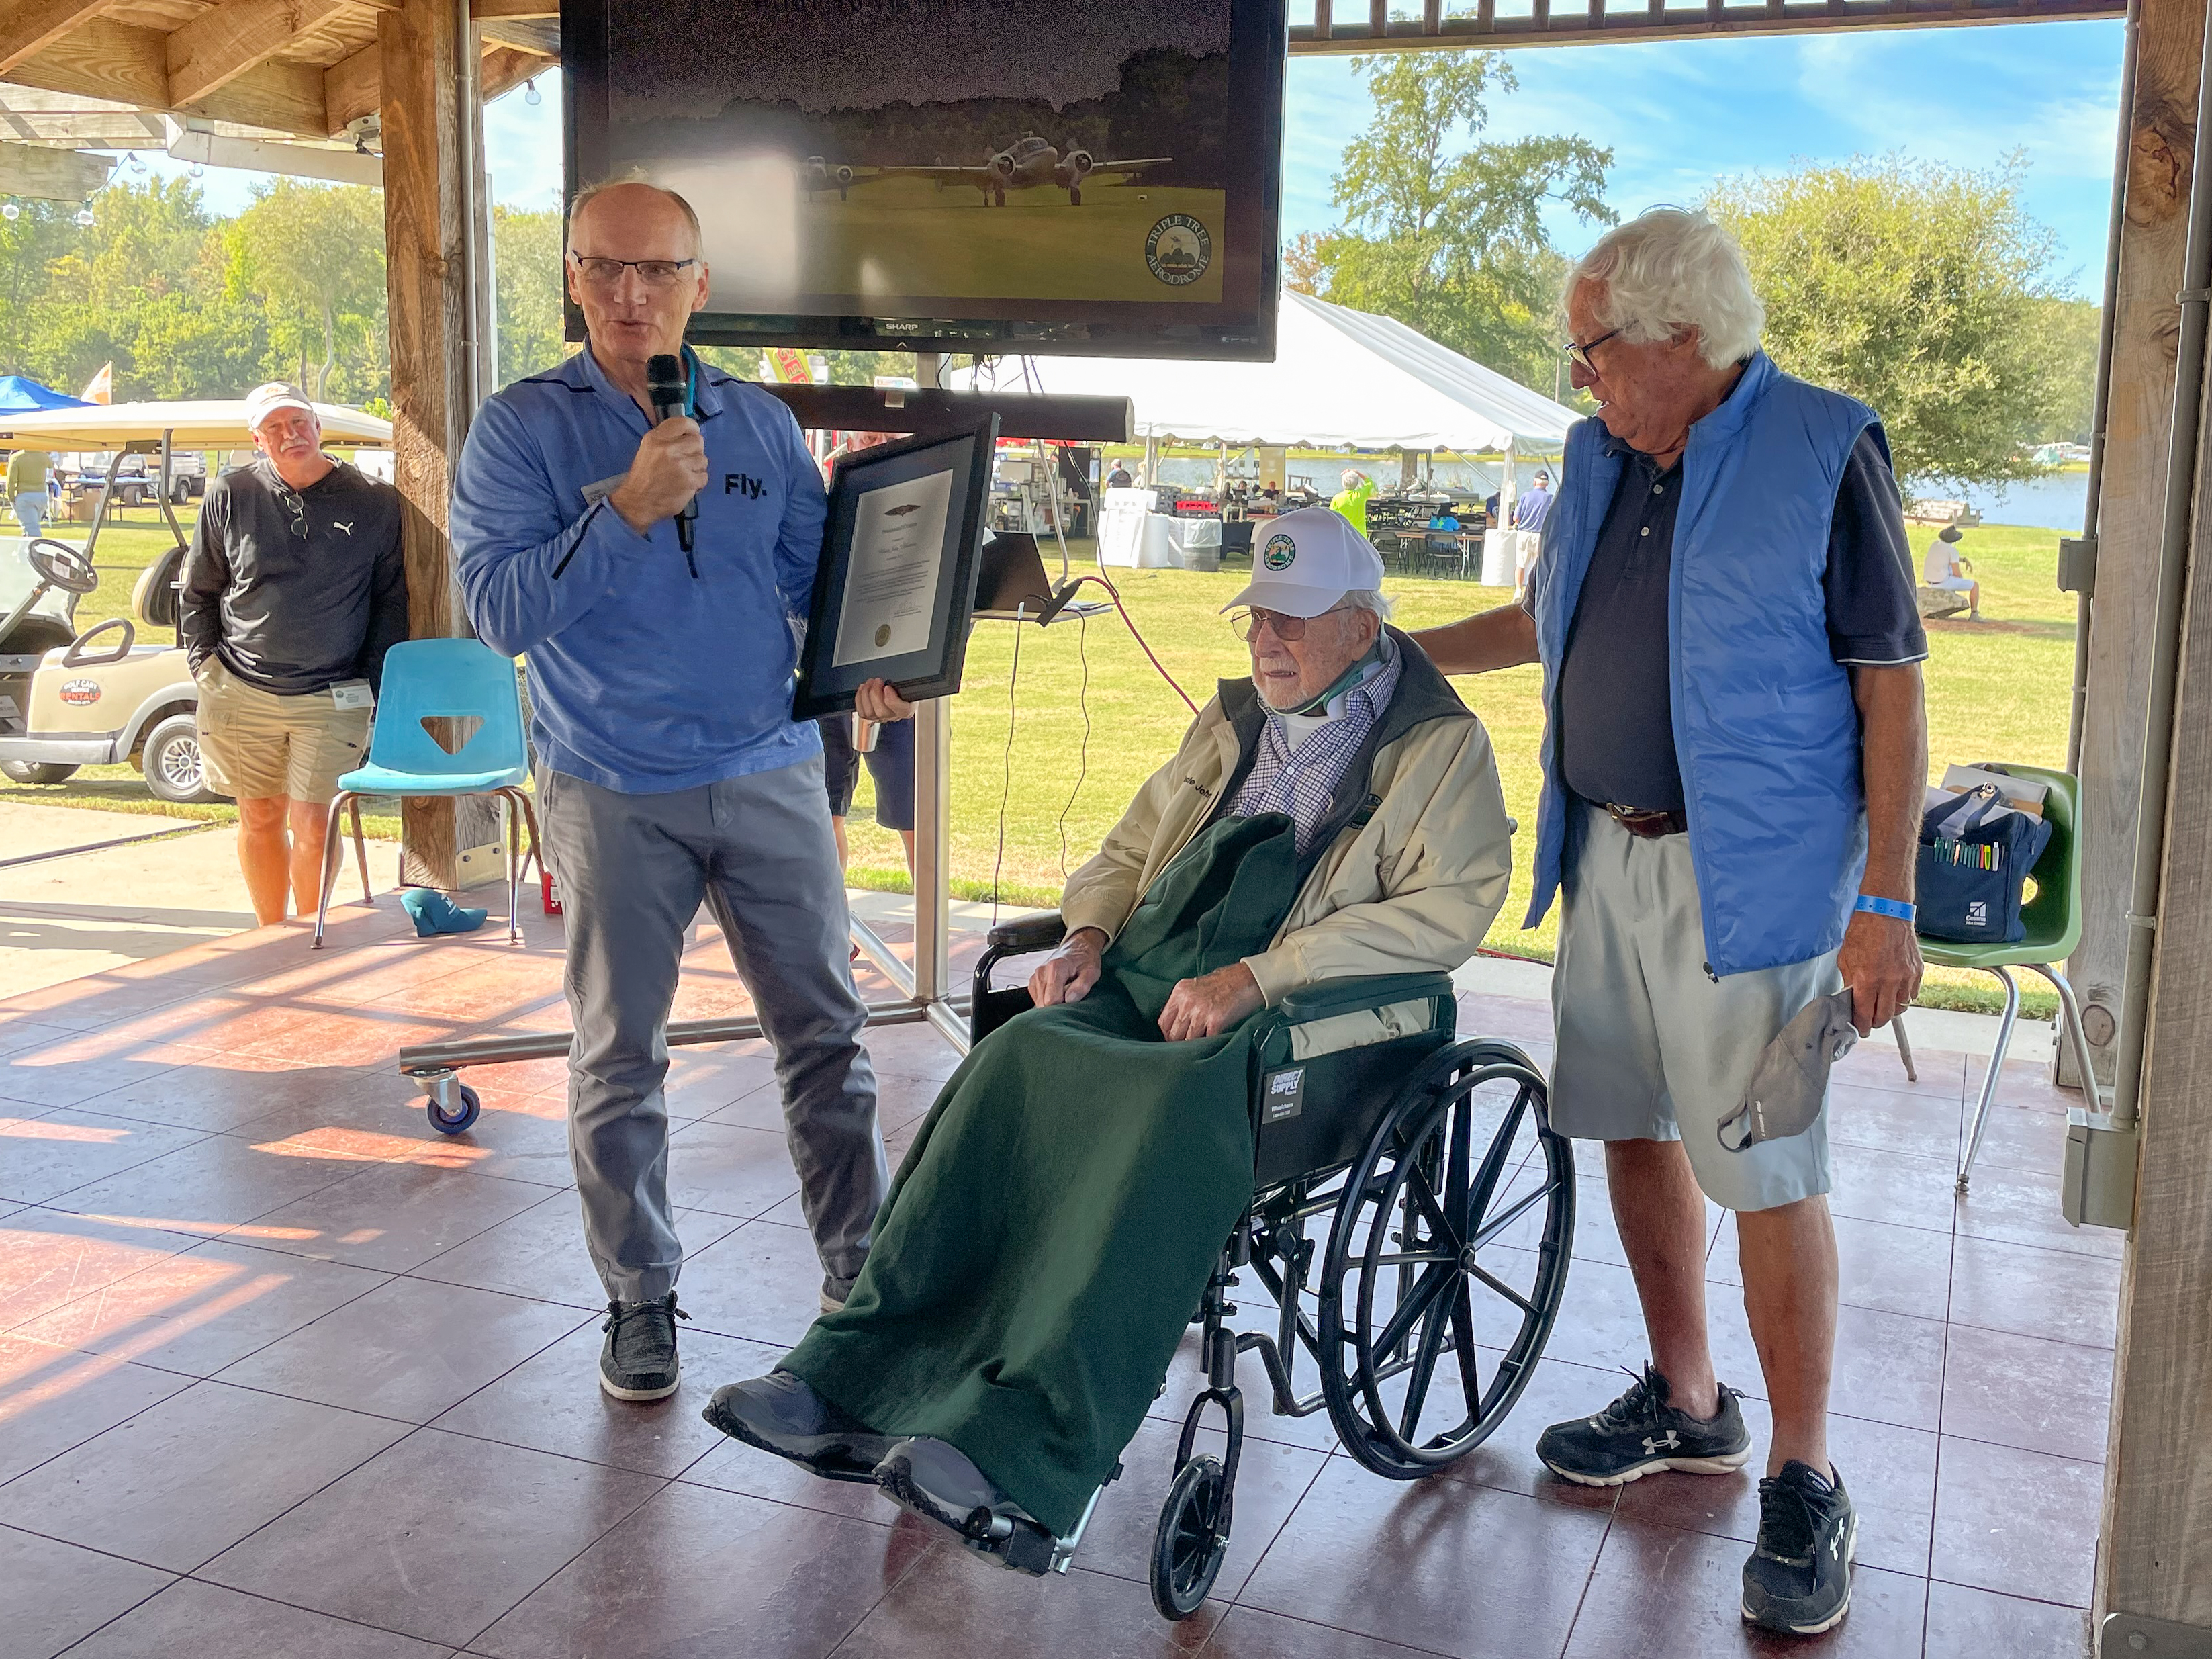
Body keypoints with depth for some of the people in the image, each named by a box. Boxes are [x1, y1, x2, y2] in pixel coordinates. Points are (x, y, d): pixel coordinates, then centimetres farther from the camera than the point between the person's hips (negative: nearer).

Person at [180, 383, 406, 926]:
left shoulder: (373, 504, 0)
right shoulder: (230, 496, 3)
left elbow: (392, 602, 5)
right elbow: (197, 591, 13)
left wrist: (374, 687, -1)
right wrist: (204, 664, 6)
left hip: (332, 699, -2)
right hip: (240, 694, 2)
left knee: (312, 826, -5)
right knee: (259, 818, 11)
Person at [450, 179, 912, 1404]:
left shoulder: (761, 422, 8)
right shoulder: (523, 429, -3)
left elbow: (817, 570, 13)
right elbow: (500, 610, -13)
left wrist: (865, 666, -7)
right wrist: (629, 507, -23)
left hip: (770, 773, 3)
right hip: (612, 794, -2)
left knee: (826, 1035, 7)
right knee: (618, 1061, 7)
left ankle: (861, 1274, 21)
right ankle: (639, 1298, 23)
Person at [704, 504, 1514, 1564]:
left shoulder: (1441, 745, 5)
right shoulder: (1230, 722, 25)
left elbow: (1449, 908, -10)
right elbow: (1129, 850, 31)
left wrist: (1253, 975, -19)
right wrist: (1088, 936, 7)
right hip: (1154, 980, 6)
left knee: (1176, 1103, -37)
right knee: (1016, 1060, -26)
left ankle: (1024, 1447, -41)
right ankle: (858, 1385, -29)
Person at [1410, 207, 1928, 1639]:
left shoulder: (1825, 452, -9)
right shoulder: (1602, 462, 11)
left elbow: (1892, 679, -11)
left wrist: (1886, 901, -16)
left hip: (1750, 874, -7)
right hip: (1608, 855, 7)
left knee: (1767, 1174, -2)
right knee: (1636, 1133, 14)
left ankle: (1803, 1482, 13)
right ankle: (1688, 1406, 32)